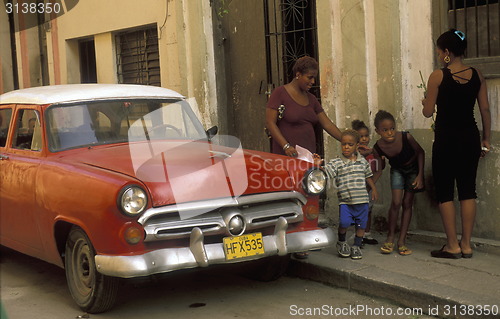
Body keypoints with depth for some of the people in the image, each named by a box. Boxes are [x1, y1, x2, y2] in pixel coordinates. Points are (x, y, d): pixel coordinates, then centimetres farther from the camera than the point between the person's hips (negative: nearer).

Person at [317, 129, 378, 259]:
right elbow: (325, 173, -17)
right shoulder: (336, 163, -4)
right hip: (345, 201, -3)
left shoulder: (363, 161, 7)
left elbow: (368, 176, 20)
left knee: (361, 224, 8)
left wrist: (374, 189, 19)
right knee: (344, 222, -16)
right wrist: (319, 165, -34)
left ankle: (356, 246, 28)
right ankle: (341, 242, 13)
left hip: (362, 200, 3)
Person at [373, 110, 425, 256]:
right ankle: (390, 237, 2)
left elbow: (420, 152, -15)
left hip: (413, 169, 0)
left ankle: (402, 240, 6)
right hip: (397, 170, 1)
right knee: (396, 202, -14)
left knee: (407, 203, 1)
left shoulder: (406, 137, -33)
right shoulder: (379, 147, -27)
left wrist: (420, 175, -17)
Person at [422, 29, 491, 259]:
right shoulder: (477, 76, 3)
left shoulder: (438, 76, -9)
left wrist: (425, 102, 17)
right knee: (468, 190, 10)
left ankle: (453, 246, 5)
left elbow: (428, 112, -6)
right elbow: (485, 110, 4)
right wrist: (486, 140, 12)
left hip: (446, 138, -4)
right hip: (470, 137, 4)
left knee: (445, 192, 5)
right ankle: (466, 245, 13)